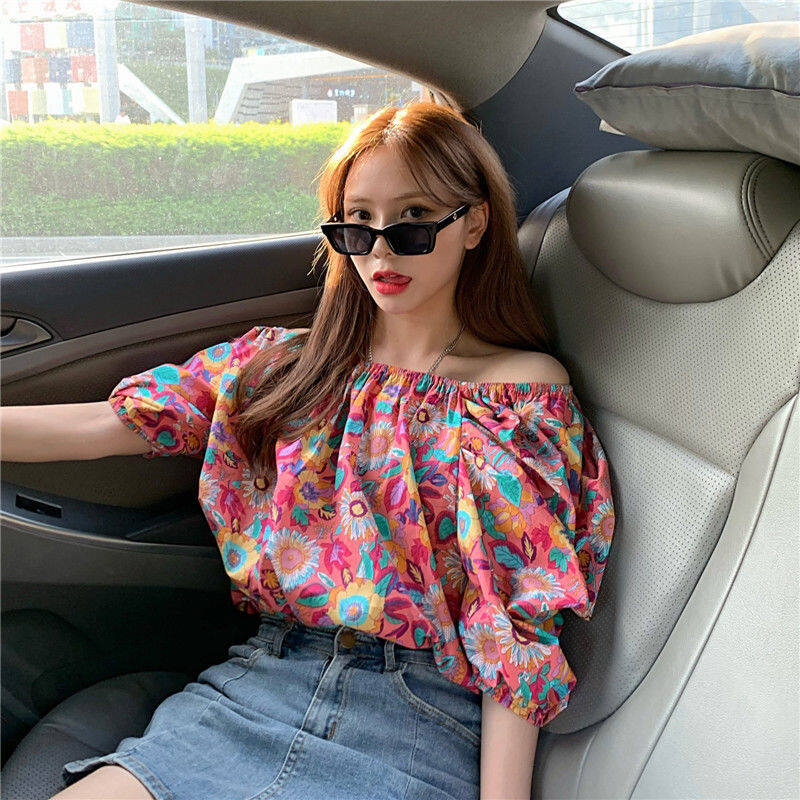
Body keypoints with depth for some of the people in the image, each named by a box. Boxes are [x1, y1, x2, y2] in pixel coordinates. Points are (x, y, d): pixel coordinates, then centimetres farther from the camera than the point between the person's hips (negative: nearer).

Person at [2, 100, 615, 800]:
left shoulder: (528, 391, 0)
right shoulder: (283, 363, 10)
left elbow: (520, 626, -4)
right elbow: (107, 424, 1)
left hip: (419, 718, -3)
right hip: (257, 683, 4)